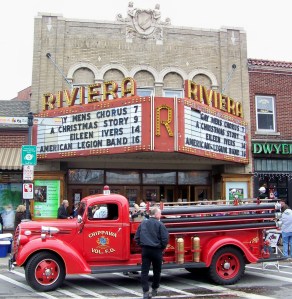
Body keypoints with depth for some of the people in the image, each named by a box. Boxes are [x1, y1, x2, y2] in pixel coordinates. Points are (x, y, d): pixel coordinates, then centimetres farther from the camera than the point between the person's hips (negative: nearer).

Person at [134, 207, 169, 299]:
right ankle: (154, 290, 26)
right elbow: (165, 239, -12)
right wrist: (162, 248, 4)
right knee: (156, 271, 14)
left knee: (144, 271, 4)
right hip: (156, 250, -3)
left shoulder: (143, 223, 6)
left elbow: (136, 237, 6)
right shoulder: (160, 224, -7)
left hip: (145, 250, 3)